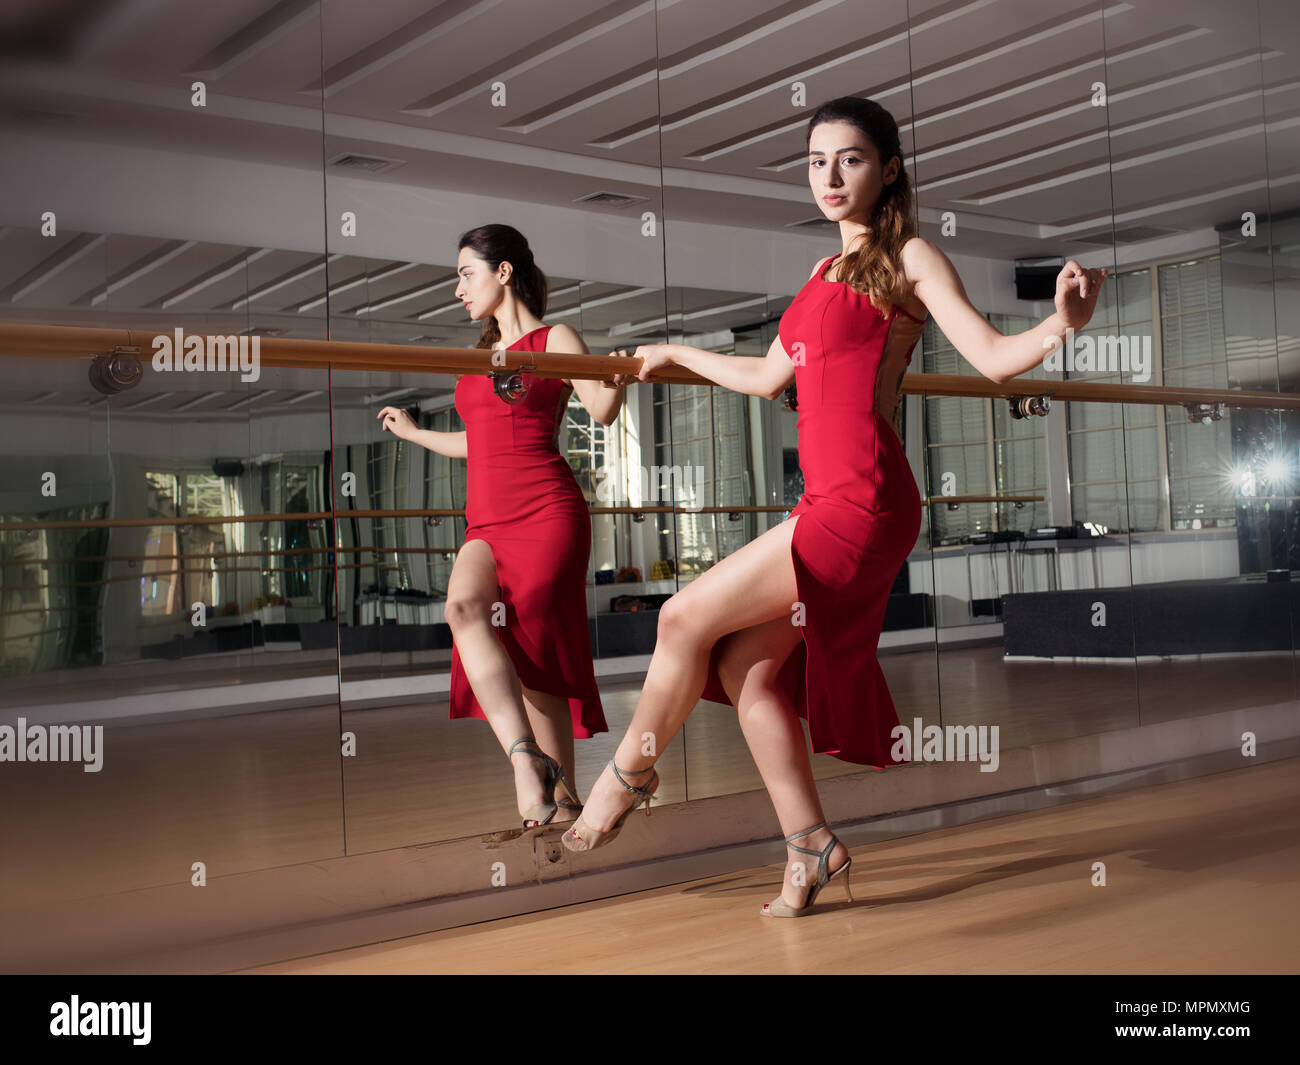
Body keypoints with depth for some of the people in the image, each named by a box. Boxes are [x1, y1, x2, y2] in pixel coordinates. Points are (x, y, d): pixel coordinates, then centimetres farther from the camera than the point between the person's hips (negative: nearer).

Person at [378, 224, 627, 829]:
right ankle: (526, 757, -33)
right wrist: (415, 433, 46)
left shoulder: (553, 340, 5)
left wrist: (618, 377, -30)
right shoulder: (481, 355, 24)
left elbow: (600, 410, -9)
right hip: (486, 523, 6)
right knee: (463, 605, -26)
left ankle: (558, 791, -4)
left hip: (546, 512, -5)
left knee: (533, 647, -15)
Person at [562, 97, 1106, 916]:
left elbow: (994, 359, -9)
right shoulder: (828, 273, 21)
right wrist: (675, 354, 43)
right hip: (829, 505, 8)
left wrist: (1059, 326, -30)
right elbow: (768, 378, 31)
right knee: (744, 670, 4)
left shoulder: (909, 258, -1)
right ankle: (811, 846, 12)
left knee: (687, 617, -6)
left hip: (865, 502, -8)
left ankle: (631, 772, 16)